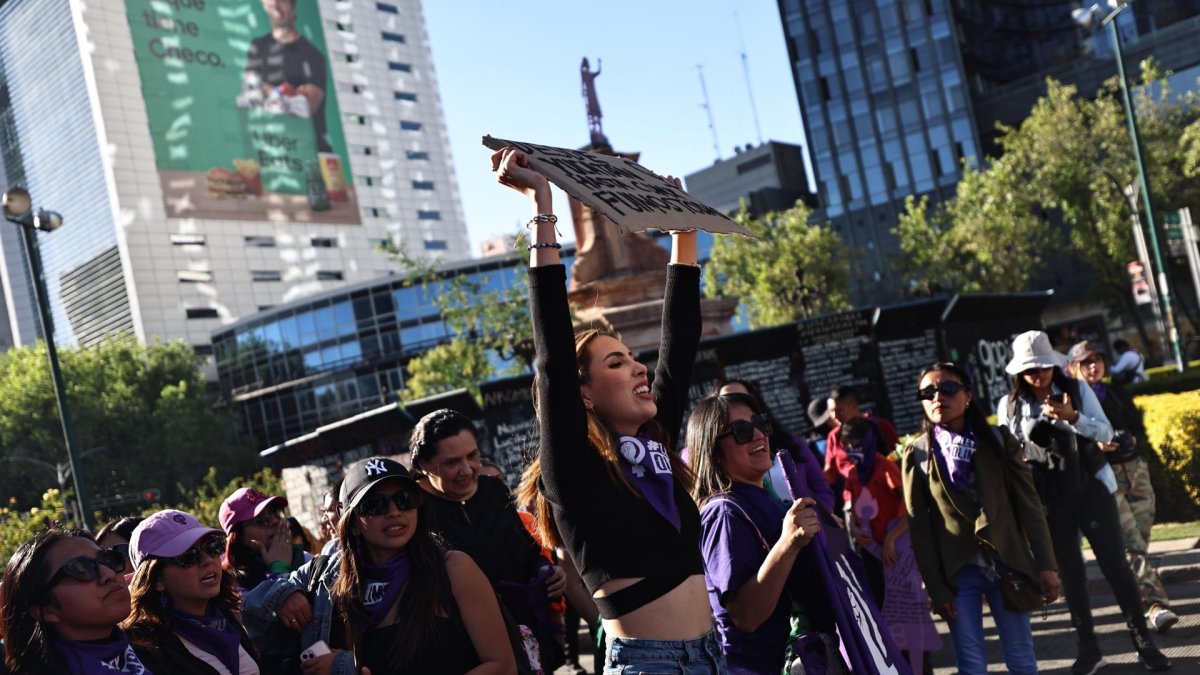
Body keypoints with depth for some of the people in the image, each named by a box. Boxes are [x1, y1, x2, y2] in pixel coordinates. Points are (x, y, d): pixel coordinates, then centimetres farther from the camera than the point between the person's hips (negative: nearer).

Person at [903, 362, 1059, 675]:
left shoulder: (997, 440, 2)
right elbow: (919, 528, -3)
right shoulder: (916, 454, -1)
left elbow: (1028, 504, 0)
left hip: (1006, 563, 1)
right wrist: (936, 588, -7)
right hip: (957, 572, -1)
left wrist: (1046, 564, -6)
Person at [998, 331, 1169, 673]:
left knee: (1114, 564, 0)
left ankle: (1143, 641, 10)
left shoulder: (1077, 389, -3)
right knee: (1070, 572, 8)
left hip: (1092, 489, -1)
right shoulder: (1009, 405, -2)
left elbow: (1106, 432, -8)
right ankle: (1088, 647, 17)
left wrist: (1072, 417, -23)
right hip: (1049, 500, 1)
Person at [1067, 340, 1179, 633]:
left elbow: (1140, 431, 16)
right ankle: (1155, 604, -17)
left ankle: (1138, 603, 16)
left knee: (1141, 543, 4)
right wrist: (1095, 445, -23)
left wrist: (1132, 440, -6)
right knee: (1133, 545, -13)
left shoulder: (1117, 393, 16)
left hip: (1136, 470, 5)